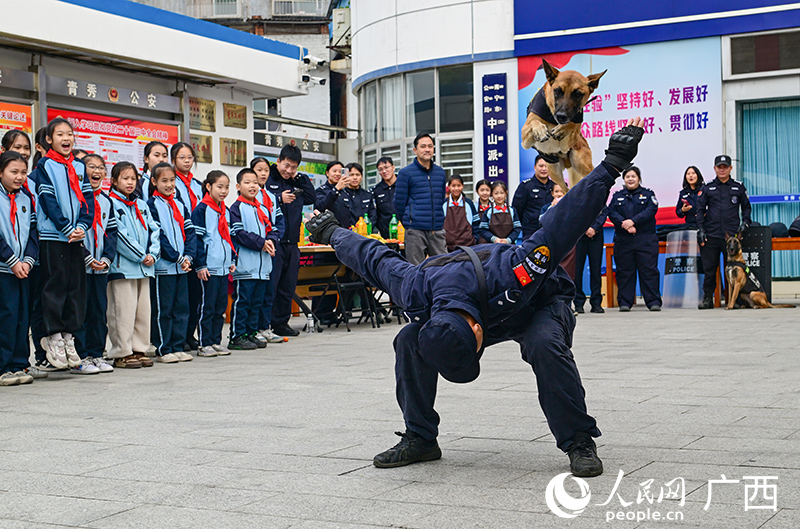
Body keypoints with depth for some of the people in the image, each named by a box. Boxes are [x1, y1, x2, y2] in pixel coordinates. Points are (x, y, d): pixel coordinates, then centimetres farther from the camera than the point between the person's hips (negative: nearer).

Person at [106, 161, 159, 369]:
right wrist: (141, 256, -13)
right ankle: (121, 353, 1)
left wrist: (153, 254, -3)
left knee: (143, 309, 9)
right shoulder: (111, 204, -6)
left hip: (144, 267, 7)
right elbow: (119, 235, -14)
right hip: (122, 266, -7)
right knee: (123, 311, -5)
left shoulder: (142, 205, 17)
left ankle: (139, 349, 17)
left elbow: (154, 230, 13)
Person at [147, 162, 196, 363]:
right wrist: (177, 258, -14)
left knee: (181, 308, 8)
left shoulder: (180, 206, 16)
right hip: (162, 266, -6)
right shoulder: (152, 205, -5)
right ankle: (163, 350, 4)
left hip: (182, 266, 7)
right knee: (162, 309, -2)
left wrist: (188, 256, -5)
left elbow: (190, 232, 10)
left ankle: (178, 347, 16)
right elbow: (157, 236, -12)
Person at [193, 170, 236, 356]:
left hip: (224, 267, 7)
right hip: (209, 268, -7)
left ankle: (216, 341, 17)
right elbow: (197, 239, -11)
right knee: (207, 306, -3)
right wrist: (201, 265, -15)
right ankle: (205, 344, 2)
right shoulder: (201, 210, -8)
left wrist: (231, 260, 17)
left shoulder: (226, 211, 15)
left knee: (221, 306, 10)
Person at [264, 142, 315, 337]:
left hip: (291, 242, 7)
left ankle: (281, 322, 19)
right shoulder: (267, 179, -3)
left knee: (288, 285, 10)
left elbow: (311, 198, 12)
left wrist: (299, 178, 6)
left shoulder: (296, 181, 18)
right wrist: (279, 199, -21)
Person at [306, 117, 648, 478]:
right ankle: (419, 440, -1)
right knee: (410, 341, -15)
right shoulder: (417, 290, -33)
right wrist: (331, 233, 5)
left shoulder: (512, 273, -47)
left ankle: (579, 442, -23)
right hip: (487, 311, 4)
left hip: (540, 304, -4)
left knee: (546, 346, -38)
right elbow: (374, 259, -12)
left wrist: (614, 163, -39)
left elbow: (568, 218, -42)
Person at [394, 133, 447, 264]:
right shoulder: (406, 173, 0)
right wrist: (408, 223, 8)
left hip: (437, 230, 4)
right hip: (416, 231, -4)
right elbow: (399, 203, 2)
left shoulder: (440, 172, 14)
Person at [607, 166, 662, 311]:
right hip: (623, 240, 2)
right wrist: (625, 225, -16)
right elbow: (611, 212, 0)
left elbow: (651, 210, -7)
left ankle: (654, 302, -1)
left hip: (646, 239, -2)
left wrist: (633, 221, -19)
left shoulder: (648, 194, 10)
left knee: (649, 270, -4)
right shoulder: (617, 196, 14)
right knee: (624, 271, 3)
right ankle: (624, 302, 9)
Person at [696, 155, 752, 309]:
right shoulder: (707, 188, 10)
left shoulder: (739, 187, 11)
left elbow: (746, 207, 18)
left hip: (732, 233, 0)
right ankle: (707, 298, 11)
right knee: (709, 268, 2)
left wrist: (745, 222, 2)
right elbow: (700, 209, 8)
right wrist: (701, 229, -1)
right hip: (711, 234, 0)